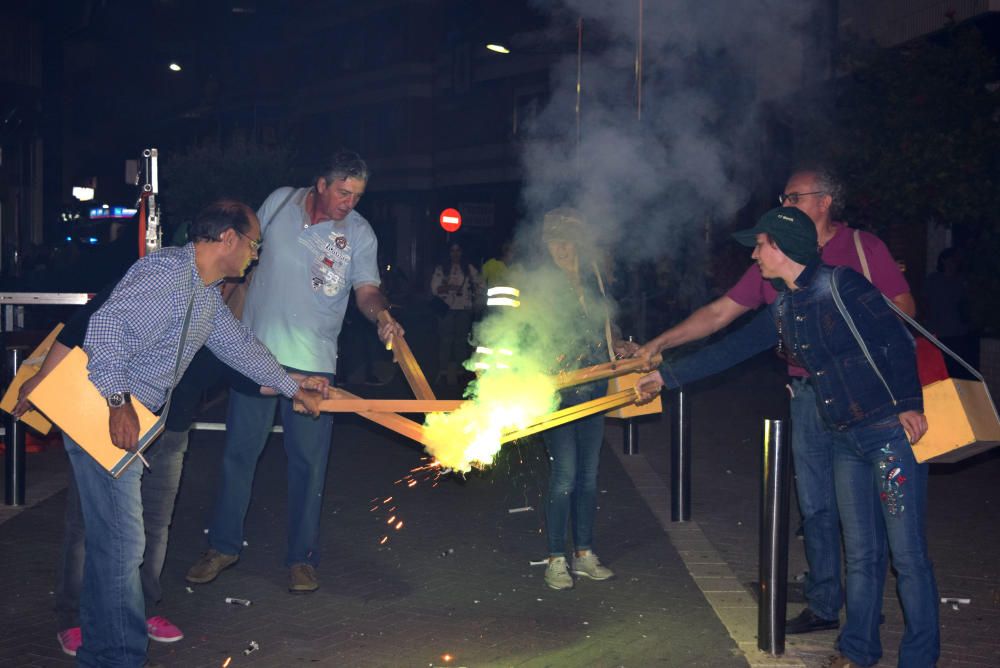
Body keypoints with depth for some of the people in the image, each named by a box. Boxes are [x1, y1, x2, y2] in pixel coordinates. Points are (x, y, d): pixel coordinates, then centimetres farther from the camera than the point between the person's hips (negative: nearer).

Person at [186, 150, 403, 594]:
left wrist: (381, 313, -31)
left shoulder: (359, 233, -2)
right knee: (239, 451, 9)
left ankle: (302, 558, 15)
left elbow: (366, 289, -9)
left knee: (308, 461, 1)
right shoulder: (279, 203, 2)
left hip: (312, 361, -1)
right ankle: (223, 546, 24)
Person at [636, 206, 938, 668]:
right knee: (860, 553, 14)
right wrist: (666, 375, 21)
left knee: (907, 554, -2)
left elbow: (896, 341, -14)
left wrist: (908, 404, -20)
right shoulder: (782, 311, 13)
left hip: (892, 431, -7)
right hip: (846, 440, 7)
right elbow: (728, 351, 19)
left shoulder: (839, 285, -11)